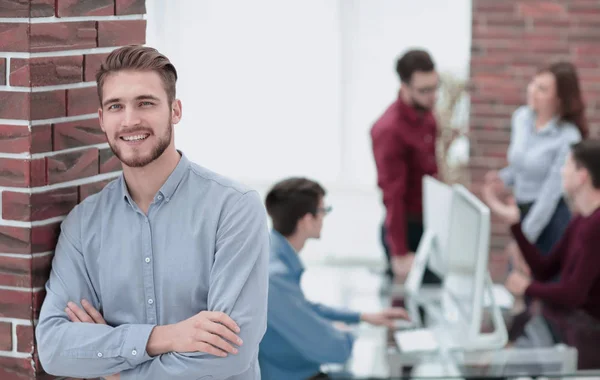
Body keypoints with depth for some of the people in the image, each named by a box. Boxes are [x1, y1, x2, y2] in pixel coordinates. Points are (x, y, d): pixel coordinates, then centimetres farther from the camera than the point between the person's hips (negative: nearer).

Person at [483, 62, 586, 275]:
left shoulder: (568, 137, -18)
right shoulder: (521, 117, 1)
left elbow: (551, 193, -18)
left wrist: (524, 240, -18)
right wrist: (504, 178, -5)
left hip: (551, 218, -7)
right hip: (522, 212, 7)